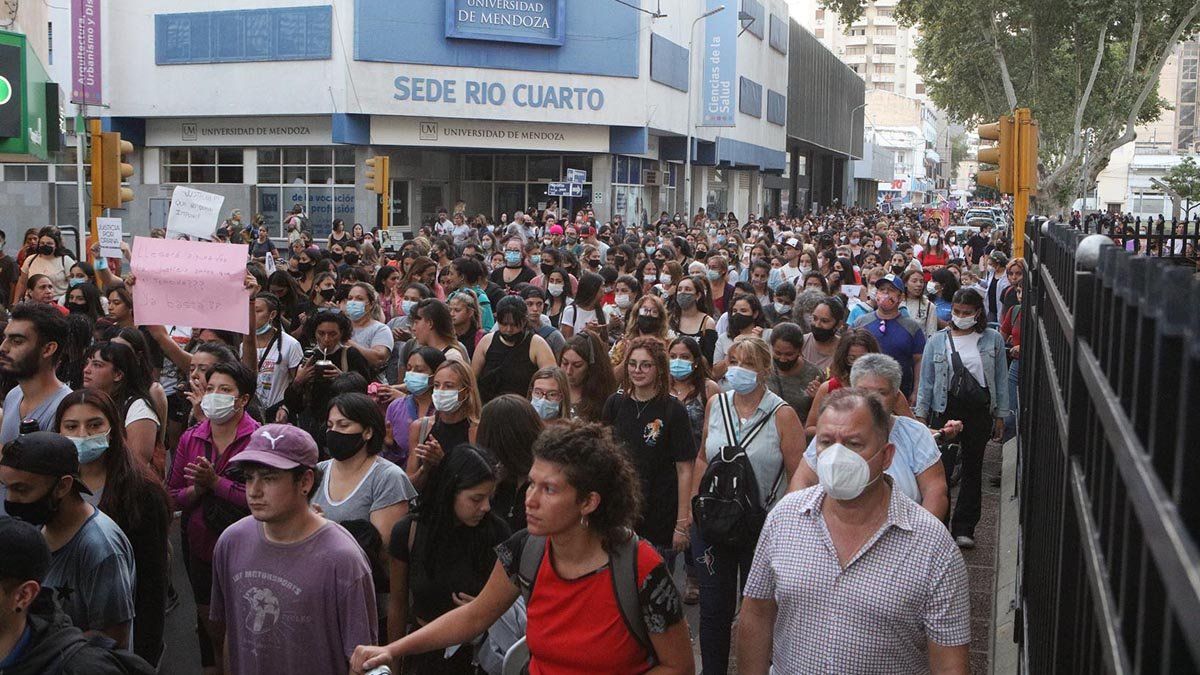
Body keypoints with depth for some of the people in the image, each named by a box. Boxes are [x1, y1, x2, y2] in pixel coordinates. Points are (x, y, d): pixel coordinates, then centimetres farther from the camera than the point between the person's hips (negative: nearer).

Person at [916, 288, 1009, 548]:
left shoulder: (993, 339, 3)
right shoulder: (937, 341, 3)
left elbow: (1001, 380, 7)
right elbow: (927, 380, 6)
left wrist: (1000, 415, 4)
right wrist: (921, 414, 2)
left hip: (979, 412, 1)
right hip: (945, 410, -1)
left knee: (973, 468, 9)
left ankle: (964, 528, 17)